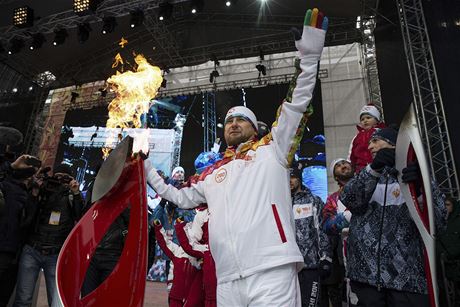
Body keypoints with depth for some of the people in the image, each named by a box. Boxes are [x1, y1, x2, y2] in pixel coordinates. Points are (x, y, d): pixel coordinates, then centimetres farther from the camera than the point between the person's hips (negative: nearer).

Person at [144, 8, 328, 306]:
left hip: (271, 272, -4)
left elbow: (297, 105, 3)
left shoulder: (272, 149, 10)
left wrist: (309, 55, -5)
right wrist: (145, 166, 31)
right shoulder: (212, 173, 21)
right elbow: (179, 197, 31)